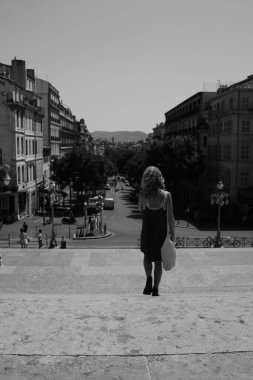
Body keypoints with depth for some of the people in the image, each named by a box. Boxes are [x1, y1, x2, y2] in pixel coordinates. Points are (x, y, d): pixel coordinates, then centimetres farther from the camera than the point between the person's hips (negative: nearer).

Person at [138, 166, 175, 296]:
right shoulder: (166, 195, -9)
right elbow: (170, 216, -8)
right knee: (158, 260, 12)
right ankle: (155, 288, 11)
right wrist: (172, 232, 2)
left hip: (147, 231, 0)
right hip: (161, 232, 0)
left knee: (147, 256, 24)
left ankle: (149, 278, 4)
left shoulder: (143, 194, -8)